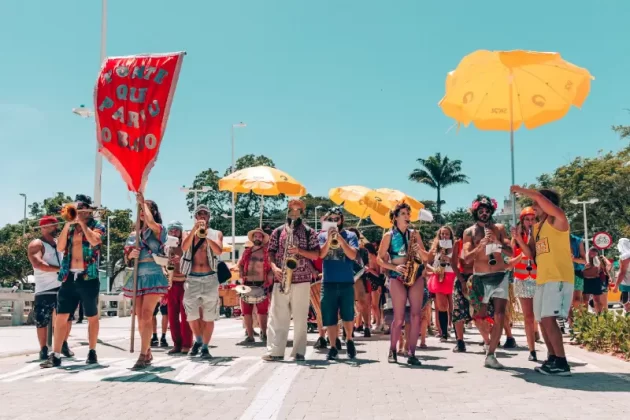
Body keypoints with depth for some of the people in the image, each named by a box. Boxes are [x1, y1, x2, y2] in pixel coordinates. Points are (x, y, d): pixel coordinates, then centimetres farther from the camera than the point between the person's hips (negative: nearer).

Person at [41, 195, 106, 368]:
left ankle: (92, 352, 16)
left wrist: (82, 222, -14)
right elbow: (60, 247, 1)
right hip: (69, 277, 4)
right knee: (61, 316, -1)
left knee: (92, 316, 6)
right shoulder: (69, 227, 14)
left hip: (88, 277, -4)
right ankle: (55, 355, 1)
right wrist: (67, 224, -4)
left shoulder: (97, 226, 2)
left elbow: (94, 241, -20)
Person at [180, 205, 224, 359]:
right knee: (191, 315, 3)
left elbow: (219, 250, -10)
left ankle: (205, 347, 7)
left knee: (209, 317, -1)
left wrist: (206, 235, -18)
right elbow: (184, 247, -9)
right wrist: (195, 229, -16)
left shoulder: (216, 234, 9)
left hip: (210, 278, -1)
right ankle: (198, 340, 27)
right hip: (192, 279, 1)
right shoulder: (189, 233, 13)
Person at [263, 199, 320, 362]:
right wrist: (274, 267, -11)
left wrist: (299, 251, -14)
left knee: (300, 317, 1)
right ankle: (275, 351, 2)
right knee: (277, 316, -1)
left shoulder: (309, 232, 6)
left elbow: (316, 255, 2)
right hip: (281, 279, 1)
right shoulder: (278, 231, 10)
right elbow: (271, 253, 8)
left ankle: (299, 352, 7)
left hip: (302, 280, -1)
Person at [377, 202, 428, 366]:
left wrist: (419, 250, -9)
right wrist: (395, 267, -12)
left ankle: (411, 353, 0)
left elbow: (426, 257, 12)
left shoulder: (414, 234, 12)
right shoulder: (389, 235, 4)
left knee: (416, 316, -6)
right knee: (399, 318, -5)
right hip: (397, 278, -3)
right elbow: (380, 259, 2)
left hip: (416, 276, 3)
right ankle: (392, 351, 14)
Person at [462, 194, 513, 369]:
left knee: (499, 316, -9)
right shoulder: (469, 232, 2)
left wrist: (497, 241, -17)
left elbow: (511, 252, -1)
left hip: (500, 276, 0)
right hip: (480, 278, 0)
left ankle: (490, 355, -4)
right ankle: (490, 341, 37)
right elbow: (466, 258, -6)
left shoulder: (499, 228, 5)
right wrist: (480, 246, -20)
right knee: (480, 316, 7)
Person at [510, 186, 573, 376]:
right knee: (542, 321, 10)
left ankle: (562, 364, -15)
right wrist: (519, 238, 3)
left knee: (548, 319, -18)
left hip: (558, 279, -9)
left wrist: (520, 190, -11)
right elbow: (531, 255, 17)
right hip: (542, 280, 9)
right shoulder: (536, 227, 19)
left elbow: (539, 196, -23)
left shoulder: (557, 220, -5)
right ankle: (552, 359, 20)